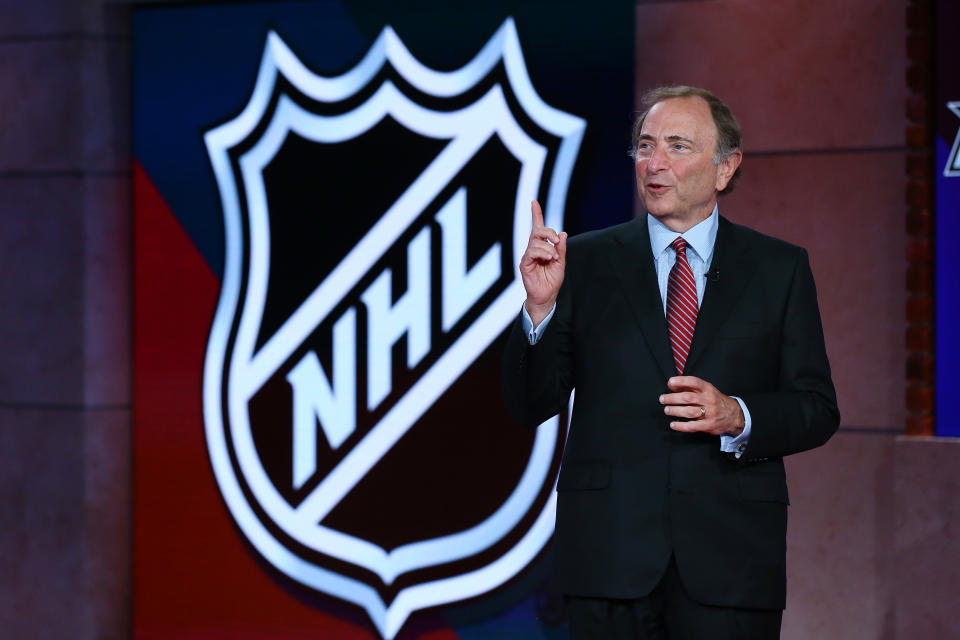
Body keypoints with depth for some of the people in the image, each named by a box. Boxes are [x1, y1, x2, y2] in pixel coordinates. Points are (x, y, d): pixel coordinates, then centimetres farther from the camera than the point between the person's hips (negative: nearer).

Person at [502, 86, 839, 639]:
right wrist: (541, 306, -12)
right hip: (611, 554, 0)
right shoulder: (585, 261, 8)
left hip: (731, 561, 0)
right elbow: (531, 406, 4)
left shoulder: (780, 269, 8)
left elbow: (818, 410, 6)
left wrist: (737, 416, -13)